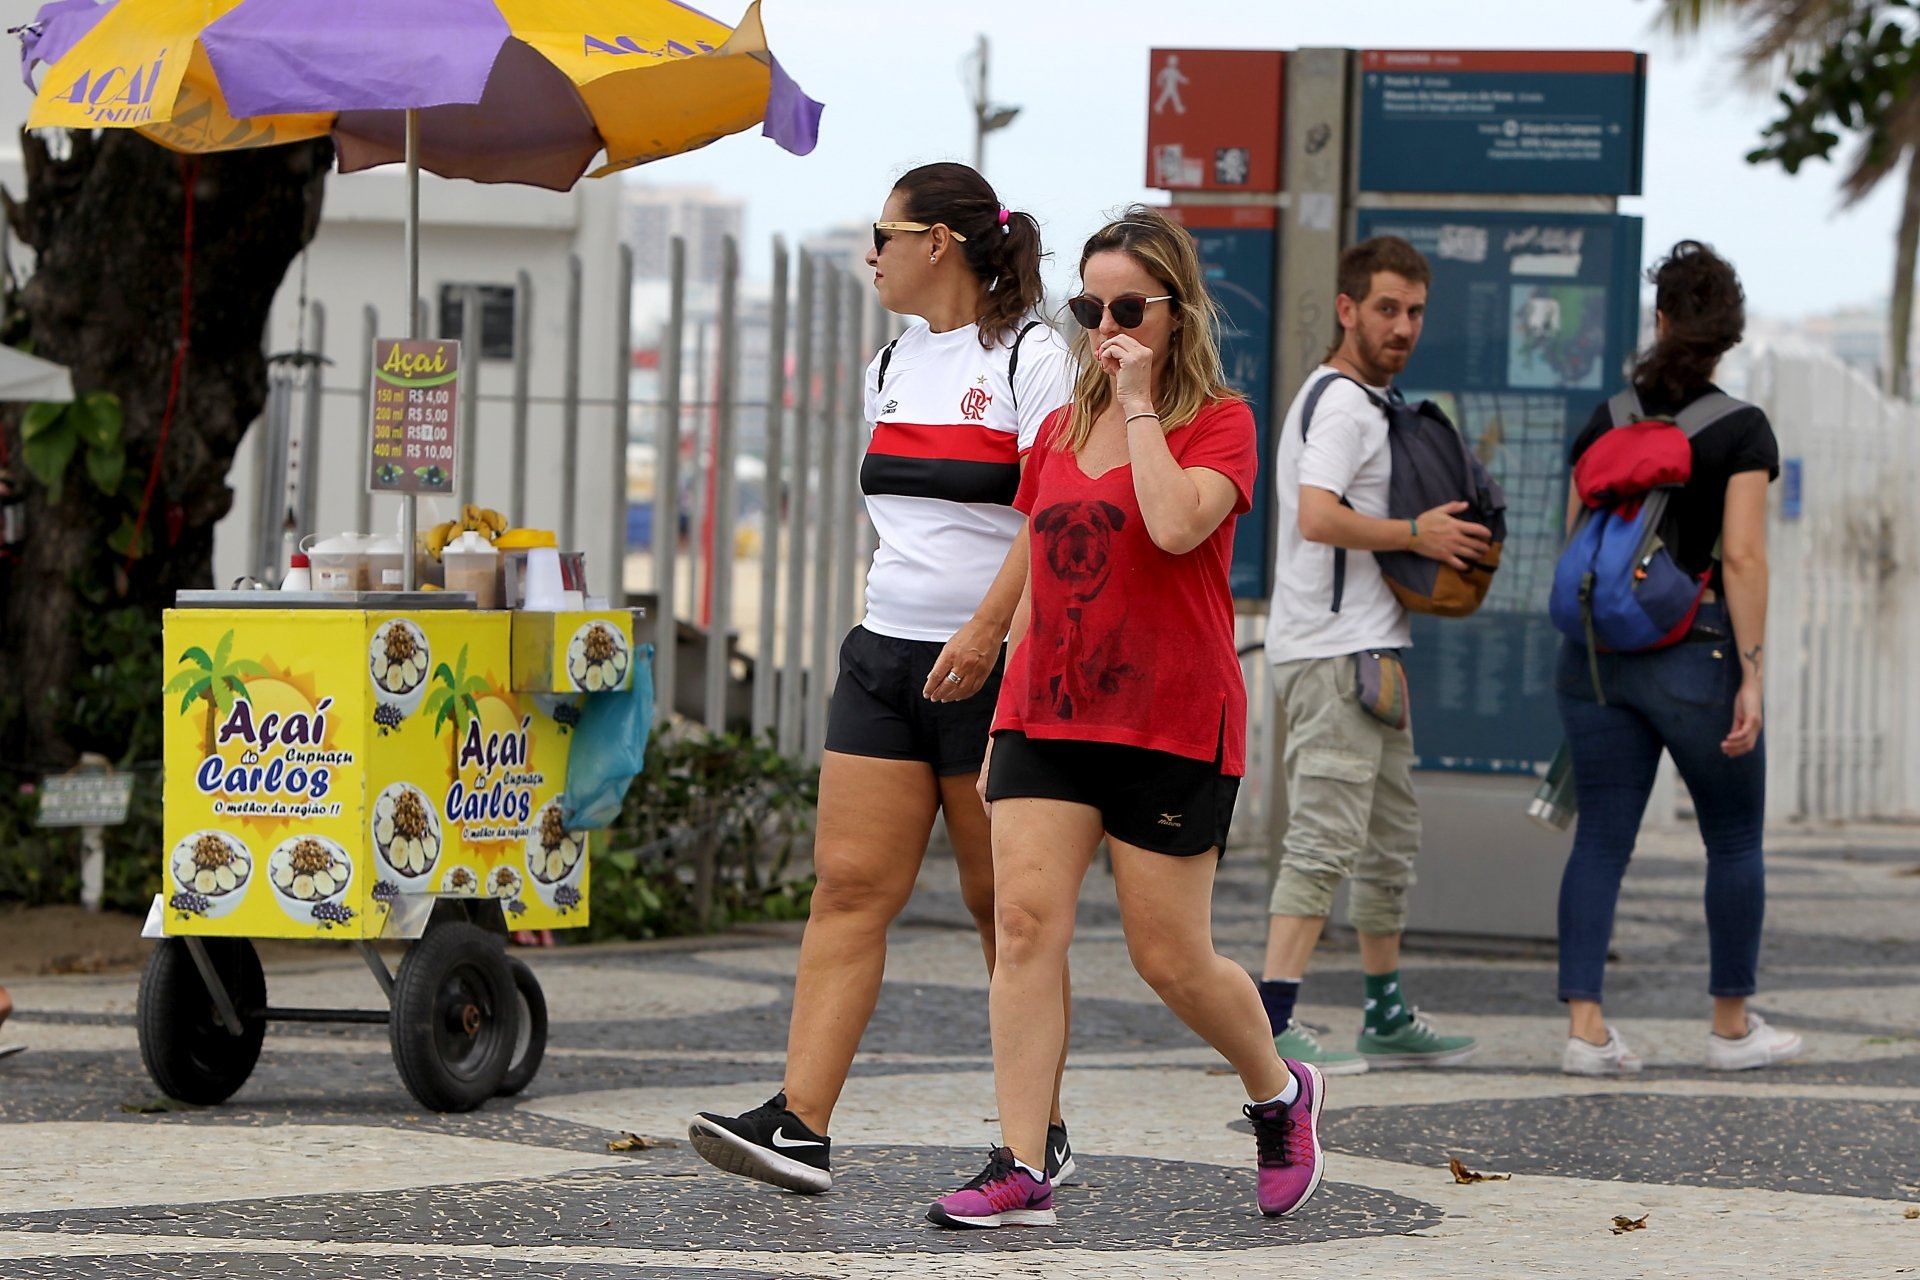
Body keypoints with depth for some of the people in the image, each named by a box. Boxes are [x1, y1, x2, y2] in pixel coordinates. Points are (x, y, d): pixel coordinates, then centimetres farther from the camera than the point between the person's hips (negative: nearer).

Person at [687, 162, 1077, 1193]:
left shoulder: (1029, 357, -8)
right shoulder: (889, 368, 15)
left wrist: (985, 628, -27)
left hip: (995, 666, -6)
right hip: (884, 655, 6)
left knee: (1005, 905, 1)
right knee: (849, 884, -5)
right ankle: (800, 1126, -12)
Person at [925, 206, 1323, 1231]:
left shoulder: (1220, 422, -4)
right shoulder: (1060, 430, 13)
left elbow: (1177, 526, -24)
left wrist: (1139, 405, -16)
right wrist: (1004, 715, 17)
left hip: (1172, 724, -5)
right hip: (1050, 713, 5)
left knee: (1171, 960, 1)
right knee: (1025, 917, -11)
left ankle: (1280, 1093, 30)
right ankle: (1020, 1172, -11)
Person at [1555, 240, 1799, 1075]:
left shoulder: (1605, 425, 6)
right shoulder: (1742, 432, -6)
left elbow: (1576, 545, 9)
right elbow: (1742, 558, -13)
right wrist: (1751, 676, -12)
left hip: (1600, 652, 4)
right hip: (1693, 653, -4)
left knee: (1601, 838, 4)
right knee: (1734, 839, 12)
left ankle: (1585, 1028, -6)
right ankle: (1732, 1027, 19)